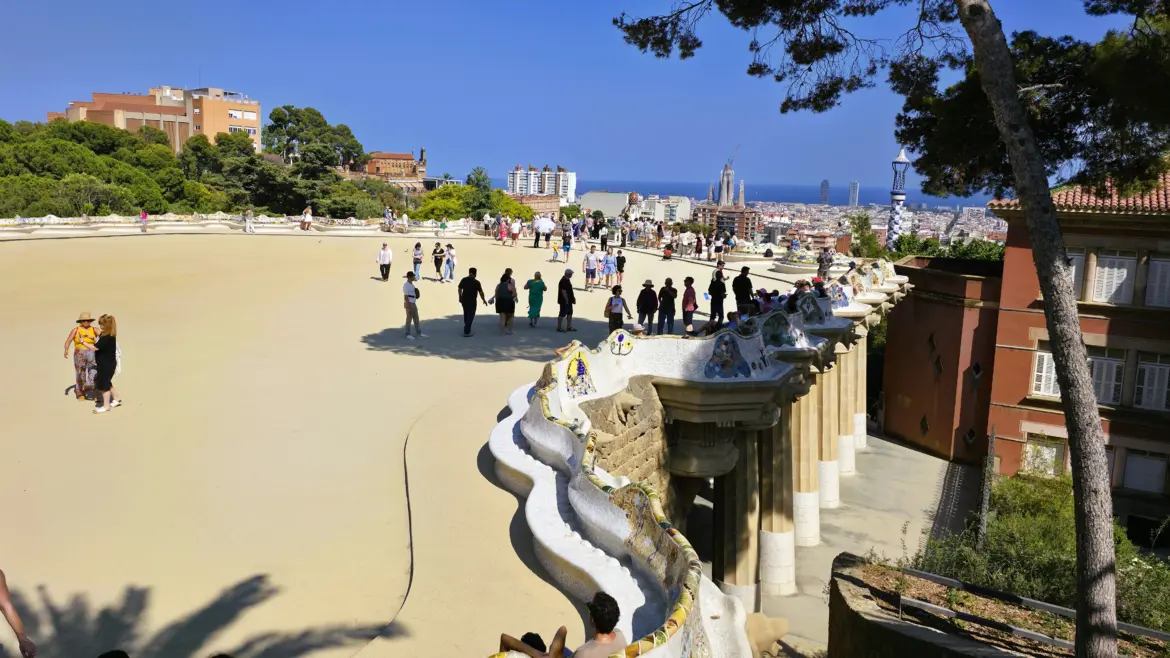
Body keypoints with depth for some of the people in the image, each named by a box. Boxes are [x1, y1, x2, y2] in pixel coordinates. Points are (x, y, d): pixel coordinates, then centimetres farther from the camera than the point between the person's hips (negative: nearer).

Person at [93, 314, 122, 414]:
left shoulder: (107, 338, -26)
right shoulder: (109, 335, 4)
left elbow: (95, 347, -27)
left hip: (106, 364, -10)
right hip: (106, 363, 10)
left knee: (104, 383, 2)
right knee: (106, 382, 23)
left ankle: (106, 406, 13)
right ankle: (116, 399, 35)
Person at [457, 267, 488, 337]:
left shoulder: (463, 280, 0)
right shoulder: (476, 282, -13)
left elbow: (459, 289, 8)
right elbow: (481, 292, -9)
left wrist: (460, 298, 21)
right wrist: (484, 300, 5)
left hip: (464, 300, 5)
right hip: (471, 301, -5)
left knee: (466, 314, 22)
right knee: (470, 316, 2)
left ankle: (467, 329, 32)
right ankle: (466, 332, 0)